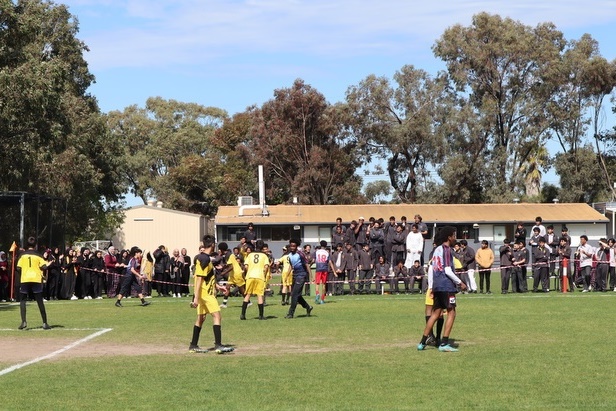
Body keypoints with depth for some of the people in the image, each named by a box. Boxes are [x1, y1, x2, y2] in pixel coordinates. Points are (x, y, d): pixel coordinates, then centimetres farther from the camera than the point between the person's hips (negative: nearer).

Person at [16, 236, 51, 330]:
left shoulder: (23, 255, 3)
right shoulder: (38, 255, 1)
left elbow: (18, 268, -1)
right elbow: (44, 267, -8)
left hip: (25, 280, 0)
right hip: (36, 280, 0)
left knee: (22, 300, 10)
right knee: (40, 301, 6)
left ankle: (23, 322, -5)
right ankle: (45, 323, 6)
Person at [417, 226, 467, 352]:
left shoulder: (437, 250, 16)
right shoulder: (447, 250, -10)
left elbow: (432, 269, 17)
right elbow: (448, 271, -17)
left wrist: (432, 287, 20)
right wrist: (460, 283, -10)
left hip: (437, 286, 9)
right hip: (447, 286, -9)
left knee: (435, 313, 12)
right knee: (451, 312, -3)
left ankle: (422, 342, 11)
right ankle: (444, 344, -8)